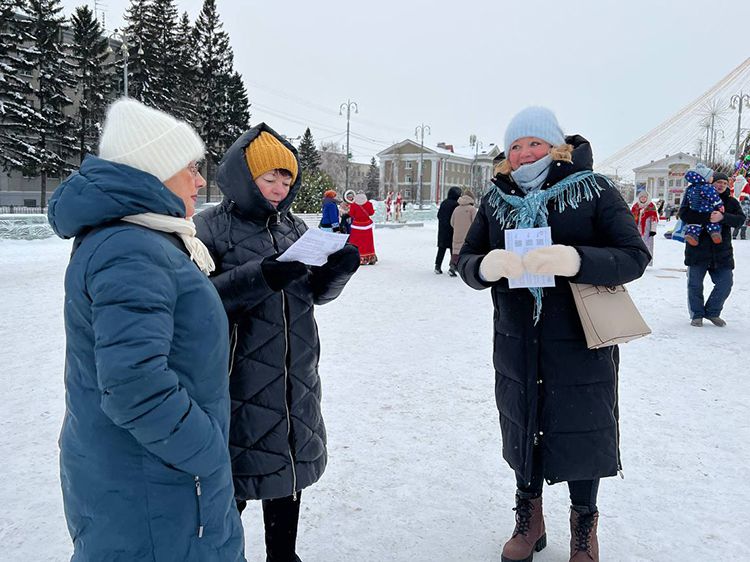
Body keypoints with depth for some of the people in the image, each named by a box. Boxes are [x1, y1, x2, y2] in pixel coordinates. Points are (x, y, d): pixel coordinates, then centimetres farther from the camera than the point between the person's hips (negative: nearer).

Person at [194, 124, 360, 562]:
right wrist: (262, 277, -30)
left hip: (296, 378, 6)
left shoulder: (294, 227, 8)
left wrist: (339, 270, -14)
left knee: (290, 463, 18)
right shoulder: (212, 227, -7)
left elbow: (319, 292, 7)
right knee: (233, 481, 4)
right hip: (239, 379, -5)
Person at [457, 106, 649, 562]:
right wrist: (485, 267, -23)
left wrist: (575, 260, -32)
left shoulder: (594, 190, -8)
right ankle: (529, 520, 41)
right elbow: (466, 258, 2)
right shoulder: (496, 199, 3)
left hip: (582, 342, -3)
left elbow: (635, 256, -12)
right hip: (517, 344, 3)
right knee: (522, 428, 16)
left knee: (582, 432, 10)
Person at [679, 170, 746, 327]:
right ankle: (697, 315, 20)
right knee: (695, 284, 3)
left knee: (726, 282, 1)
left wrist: (722, 217, -23)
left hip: (722, 251, 3)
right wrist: (707, 217, -24)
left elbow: (741, 219, -4)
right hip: (698, 248, -3)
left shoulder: (731, 202, 11)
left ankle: (712, 312, 22)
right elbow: (684, 213, -14)